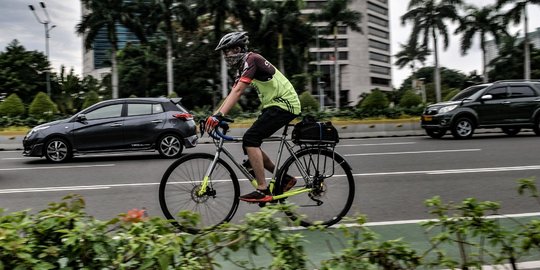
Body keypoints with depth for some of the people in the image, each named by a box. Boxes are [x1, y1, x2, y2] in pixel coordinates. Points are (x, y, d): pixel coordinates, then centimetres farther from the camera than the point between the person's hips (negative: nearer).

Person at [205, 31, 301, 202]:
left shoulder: (251, 60, -14)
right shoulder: (242, 67, 16)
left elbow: (237, 92, -26)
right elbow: (232, 95, 12)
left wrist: (219, 115, -32)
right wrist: (215, 115, 3)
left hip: (284, 104, -10)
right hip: (274, 105, 10)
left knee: (250, 139, -19)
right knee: (249, 144, 5)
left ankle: (262, 190, -16)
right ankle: (284, 178, 14)